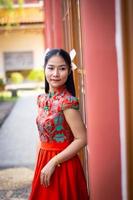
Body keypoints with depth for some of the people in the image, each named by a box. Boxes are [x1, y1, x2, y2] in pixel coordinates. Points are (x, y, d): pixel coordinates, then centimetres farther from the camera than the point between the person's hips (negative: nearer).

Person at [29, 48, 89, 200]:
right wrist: (39, 163, 10)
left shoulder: (67, 101, -18)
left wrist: (53, 162, -18)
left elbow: (81, 139, -20)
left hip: (62, 165, -6)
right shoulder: (42, 99, 3)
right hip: (43, 160, 7)